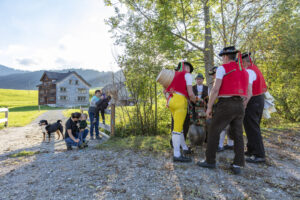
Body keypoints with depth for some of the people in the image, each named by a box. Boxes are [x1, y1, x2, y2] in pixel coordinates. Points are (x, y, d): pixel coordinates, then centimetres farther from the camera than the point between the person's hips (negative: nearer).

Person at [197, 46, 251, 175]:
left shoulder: (222, 68, -4)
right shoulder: (245, 71, 17)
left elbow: (215, 89, -12)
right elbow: (248, 93, 16)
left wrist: (209, 107, -8)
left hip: (225, 105, -7)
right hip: (239, 106, 7)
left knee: (213, 132, 3)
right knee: (238, 136, 8)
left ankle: (210, 161, 10)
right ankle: (237, 165, 7)